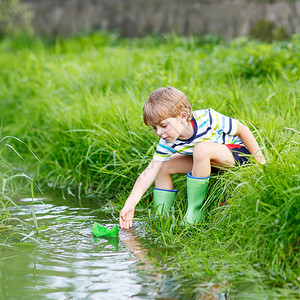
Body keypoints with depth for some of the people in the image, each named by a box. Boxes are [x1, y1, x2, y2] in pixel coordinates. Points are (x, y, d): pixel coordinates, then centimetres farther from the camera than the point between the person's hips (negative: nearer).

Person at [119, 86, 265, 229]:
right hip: (206, 160, 7)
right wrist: (130, 204, -24)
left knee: (201, 149, -36)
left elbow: (242, 130, -19)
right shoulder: (168, 142, -15)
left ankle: (194, 215, -29)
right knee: (164, 166, -3)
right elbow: (149, 172, -17)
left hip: (239, 152, -7)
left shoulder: (207, 119, -30)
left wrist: (260, 162, -17)